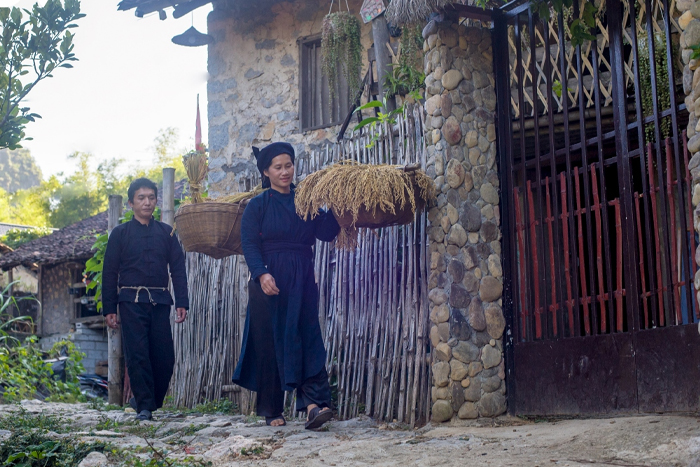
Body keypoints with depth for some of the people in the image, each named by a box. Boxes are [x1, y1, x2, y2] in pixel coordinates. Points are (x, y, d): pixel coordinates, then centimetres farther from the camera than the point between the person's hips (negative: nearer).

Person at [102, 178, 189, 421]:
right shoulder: (120, 233, 7)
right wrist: (109, 309, 1)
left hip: (160, 301, 2)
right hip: (131, 301, -2)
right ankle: (144, 406, 1)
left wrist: (182, 303, 2)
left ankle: (146, 399, 19)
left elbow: (178, 269, 11)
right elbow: (109, 272, 7)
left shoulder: (166, 232, 12)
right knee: (137, 355, -6)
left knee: (165, 357, -1)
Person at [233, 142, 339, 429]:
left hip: (302, 281, 2)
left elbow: (326, 233, 2)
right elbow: (249, 243, -7)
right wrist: (261, 274, -21)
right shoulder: (258, 205, 5)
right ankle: (272, 411, 11)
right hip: (269, 281, -2)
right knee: (269, 343, 1)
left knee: (308, 339, -10)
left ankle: (313, 404, -21)